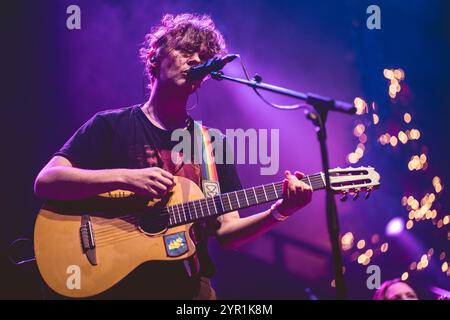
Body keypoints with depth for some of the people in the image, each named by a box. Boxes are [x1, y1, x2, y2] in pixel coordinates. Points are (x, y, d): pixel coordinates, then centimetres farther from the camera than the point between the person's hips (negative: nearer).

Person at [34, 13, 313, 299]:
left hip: (191, 285, 3)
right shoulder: (110, 125, 1)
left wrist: (278, 212, -10)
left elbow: (227, 232, 7)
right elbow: (45, 182, -10)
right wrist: (124, 177, -20)